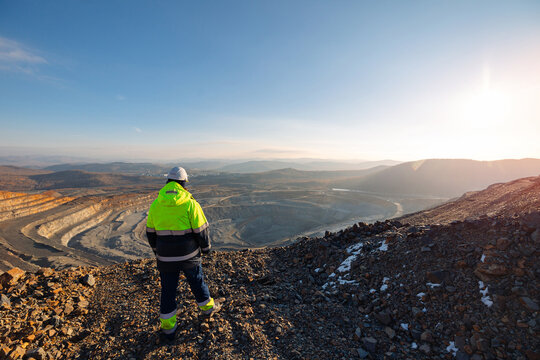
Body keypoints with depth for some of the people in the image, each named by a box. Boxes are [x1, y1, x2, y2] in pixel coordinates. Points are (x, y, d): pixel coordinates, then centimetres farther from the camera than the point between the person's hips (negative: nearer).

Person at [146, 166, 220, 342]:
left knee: (168, 290, 16)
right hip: (188, 255, -2)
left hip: (166, 257, 2)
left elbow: (150, 232, 6)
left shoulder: (155, 205, -4)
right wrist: (206, 247, 5)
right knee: (197, 281, 20)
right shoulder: (190, 204, -16)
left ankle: (168, 329, 28)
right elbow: (201, 230, -13)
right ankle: (207, 306, 43)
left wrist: (156, 250, 21)